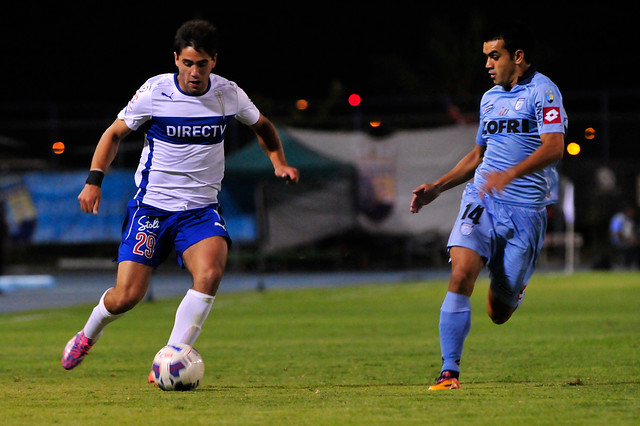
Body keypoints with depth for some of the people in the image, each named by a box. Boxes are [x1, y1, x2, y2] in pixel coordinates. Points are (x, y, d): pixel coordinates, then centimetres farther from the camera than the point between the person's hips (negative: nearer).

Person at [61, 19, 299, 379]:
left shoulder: (229, 94, -2)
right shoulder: (155, 92, -9)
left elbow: (262, 126, 20)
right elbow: (115, 133, 5)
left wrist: (279, 162, 4)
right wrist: (94, 180, -7)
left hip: (201, 208, 2)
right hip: (151, 205, -2)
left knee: (211, 272, -28)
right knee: (126, 297, -9)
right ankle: (87, 336, 25)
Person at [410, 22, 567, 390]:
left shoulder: (542, 91, -5)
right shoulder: (490, 98, 18)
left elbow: (554, 148, -19)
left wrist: (510, 174, -33)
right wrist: (436, 188, 20)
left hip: (525, 210, -5)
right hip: (481, 200, 5)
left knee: (499, 314, 2)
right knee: (461, 274, -21)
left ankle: (514, 287, 39)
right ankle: (450, 372, -19)